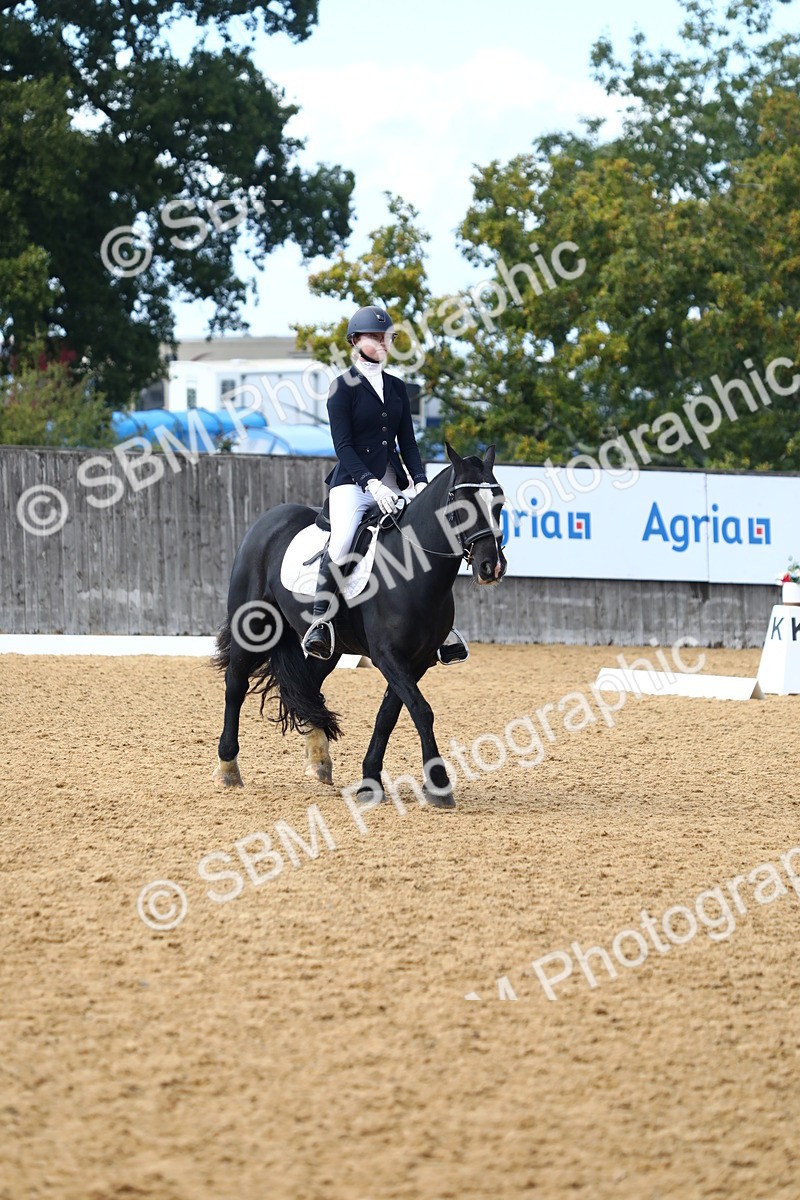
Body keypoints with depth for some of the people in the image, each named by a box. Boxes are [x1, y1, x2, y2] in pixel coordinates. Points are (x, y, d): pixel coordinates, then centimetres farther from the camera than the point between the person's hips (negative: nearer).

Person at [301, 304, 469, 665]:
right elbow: (343, 445, -9)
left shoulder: (397, 388, 15)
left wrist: (420, 481, -3)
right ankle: (319, 622, -23)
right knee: (342, 540, -31)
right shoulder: (343, 387, -2)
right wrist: (371, 483, -21)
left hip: (391, 482, 6)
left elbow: (407, 442, 13)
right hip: (352, 482, -6)